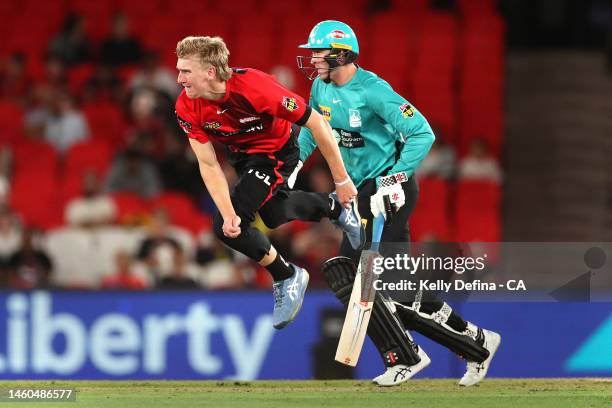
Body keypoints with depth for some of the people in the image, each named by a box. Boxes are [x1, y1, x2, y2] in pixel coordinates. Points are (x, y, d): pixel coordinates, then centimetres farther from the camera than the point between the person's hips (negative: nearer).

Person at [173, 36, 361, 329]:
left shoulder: (254, 87, -36)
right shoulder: (187, 108, -23)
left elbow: (316, 123, -27)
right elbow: (208, 164, -16)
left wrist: (342, 181, -20)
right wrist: (228, 213, -28)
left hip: (275, 153, -6)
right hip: (242, 157, 6)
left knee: (225, 229, -19)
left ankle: (286, 277, 1)